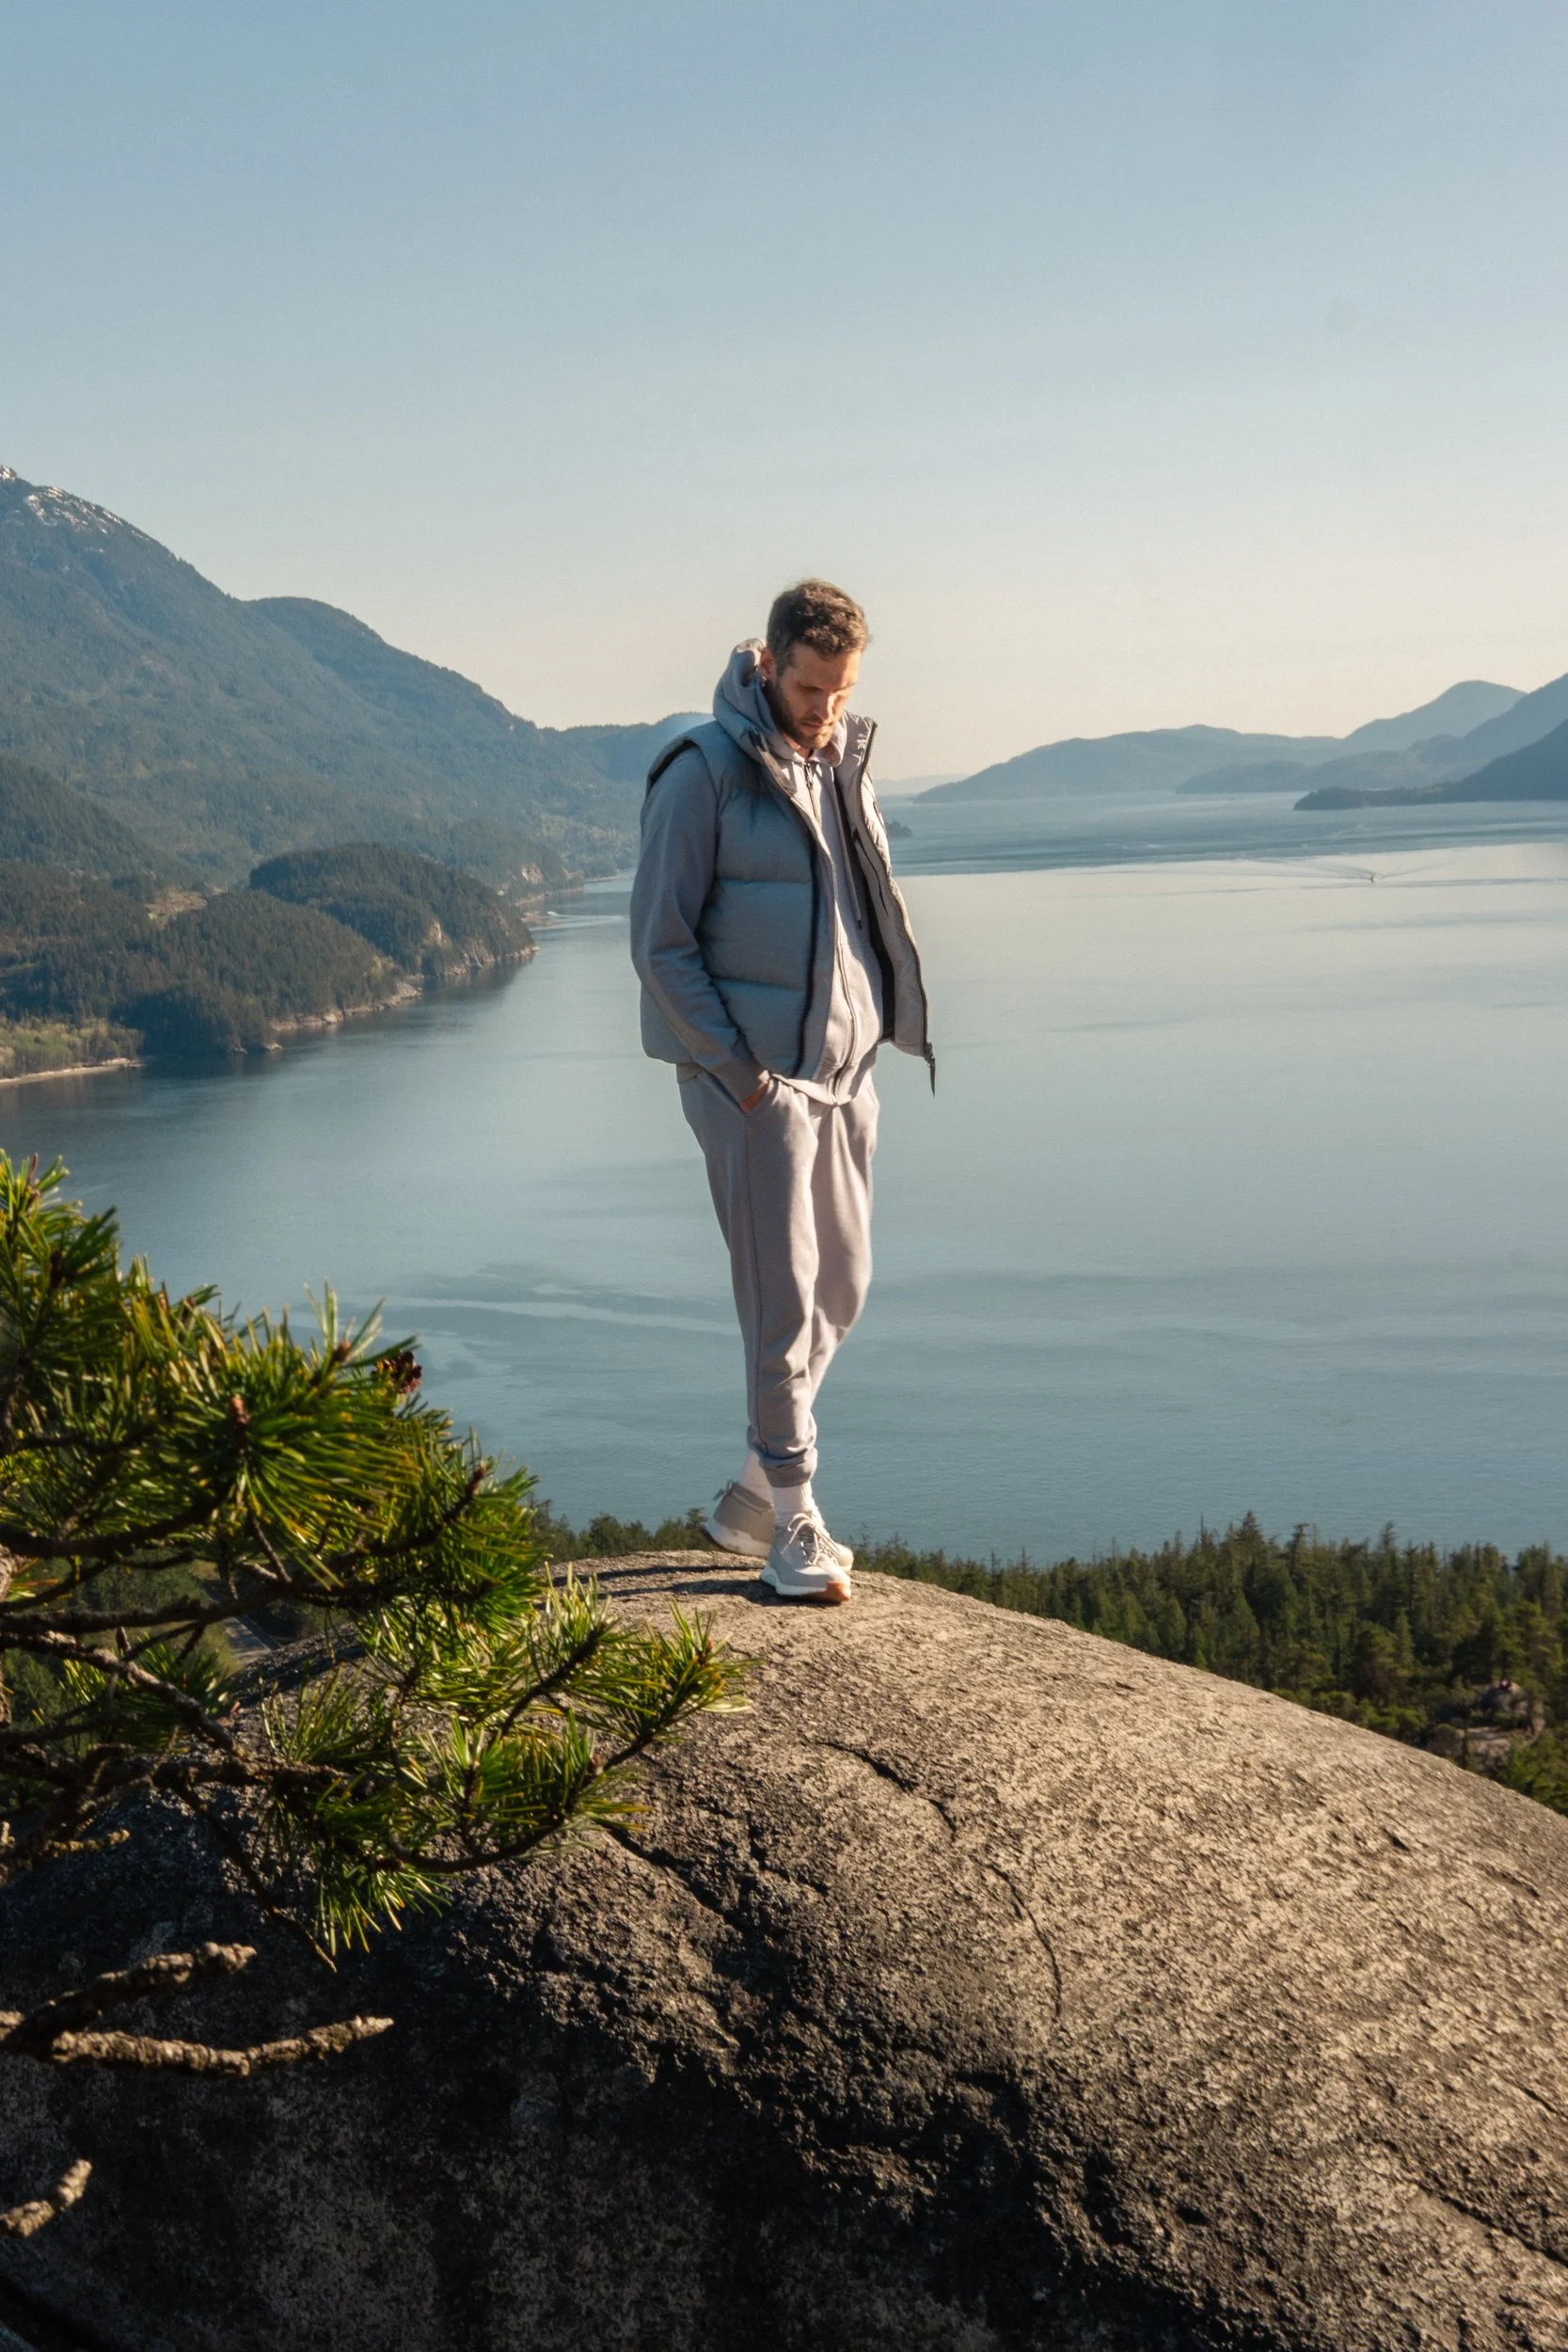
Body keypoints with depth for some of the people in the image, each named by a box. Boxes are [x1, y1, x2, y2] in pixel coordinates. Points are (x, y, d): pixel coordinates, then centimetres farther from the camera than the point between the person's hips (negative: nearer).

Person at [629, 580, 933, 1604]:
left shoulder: (845, 760, 11)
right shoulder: (704, 771, -10)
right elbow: (661, 943, -11)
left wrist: (885, 1026, 8)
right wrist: (738, 1069, -13)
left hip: (846, 1067, 8)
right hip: (753, 1076, -7)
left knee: (841, 1285, 12)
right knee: (783, 1299, -6)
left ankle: (751, 1494, 25)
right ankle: (794, 1522, 5)